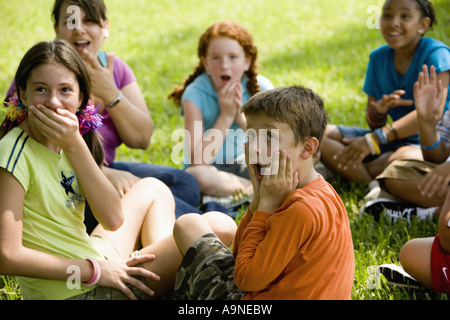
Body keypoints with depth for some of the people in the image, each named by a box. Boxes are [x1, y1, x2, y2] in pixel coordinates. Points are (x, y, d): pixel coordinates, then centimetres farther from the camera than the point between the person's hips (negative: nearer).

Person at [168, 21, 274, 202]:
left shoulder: (261, 88, -9)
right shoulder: (195, 94, -18)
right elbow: (198, 160, -26)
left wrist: (241, 117, -23)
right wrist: (226, 116, -26)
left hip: (246, 166, 2)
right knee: (198, 175, -36)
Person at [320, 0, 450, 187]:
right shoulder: (378, 58, 6)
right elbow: (374, 123, 8)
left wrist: (374, 139, -29)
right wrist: (379, 109, -19)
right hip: (391, 141, 7)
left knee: (406, 158, -44)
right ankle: (374, 186, -27)